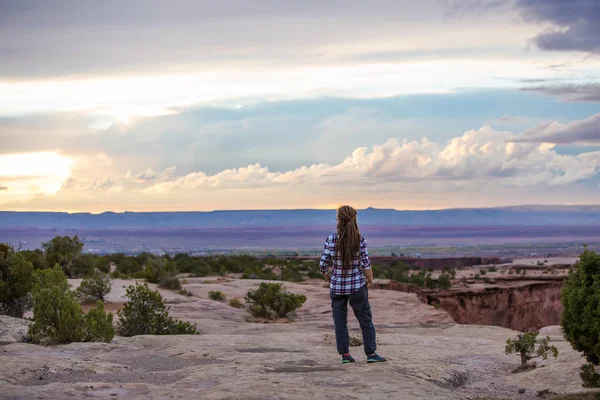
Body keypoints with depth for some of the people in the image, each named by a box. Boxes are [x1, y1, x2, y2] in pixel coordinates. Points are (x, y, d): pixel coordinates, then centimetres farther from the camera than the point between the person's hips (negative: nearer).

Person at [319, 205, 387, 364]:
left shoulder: (331, 240, -9)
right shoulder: (360, 240, -12)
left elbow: (323, 264, -7)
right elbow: (366, 265, -11)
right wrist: (370, 281, 6)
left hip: (337, 287, 1)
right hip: (357, 286, -1)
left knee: (340, 321, 11)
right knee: (365, 320, 12)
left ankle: (345, 354, 13)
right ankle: (371, 353, 14)